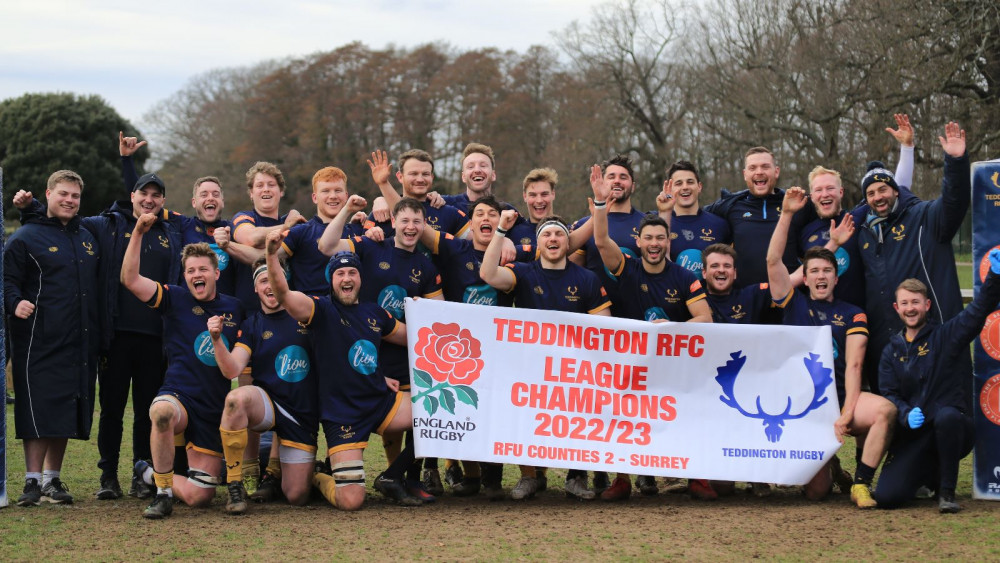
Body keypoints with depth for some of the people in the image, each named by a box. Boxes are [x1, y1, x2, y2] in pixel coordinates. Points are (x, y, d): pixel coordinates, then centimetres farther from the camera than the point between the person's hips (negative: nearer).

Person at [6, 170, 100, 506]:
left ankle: (52, 479, 15)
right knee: (40, 412, -10)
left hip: (80, 345, 6)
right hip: (41, 344, -6)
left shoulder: (88, 239, 19)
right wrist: (15, 302, -26)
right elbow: (7, 279, -6)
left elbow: (97, 286, 27)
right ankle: (33, 481, -5)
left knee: (67, 413, 7)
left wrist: (99, 336, 19)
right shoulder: (26, 237, 0)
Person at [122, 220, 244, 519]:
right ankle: (163, 494, -25)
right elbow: (130, 279, -10)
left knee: (199, 497, -2)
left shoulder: (235, 309, 11)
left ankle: (150, 473, 31)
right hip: (179, 395, -3)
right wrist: (138, 233, -17)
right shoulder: (175, 299, 3)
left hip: (215, 411, 3)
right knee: (162, 412, -43)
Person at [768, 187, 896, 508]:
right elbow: (773, 260, 1)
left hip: (839, 398, 0)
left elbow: (853, 364, -1)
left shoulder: (852, 315, 11)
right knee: (816, 492, -9)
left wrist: (847, 413, -14)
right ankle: (828, 469, 31)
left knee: (885, 410, -33)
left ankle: (861, 485, -17)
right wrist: (787, 213, -8)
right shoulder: (794, 304, 12)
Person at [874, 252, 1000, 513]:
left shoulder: (946, 335, 3)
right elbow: (889, 394, 4)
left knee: (946, 415, -41)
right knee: (886, 496, -14)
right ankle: (932, 473, 21)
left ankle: (947, 491, -20)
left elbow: (979, 309, -12)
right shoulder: (892, 351, 14)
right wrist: (906, 415, -19)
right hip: (913, 435, 3)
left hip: (953, 427, -3)